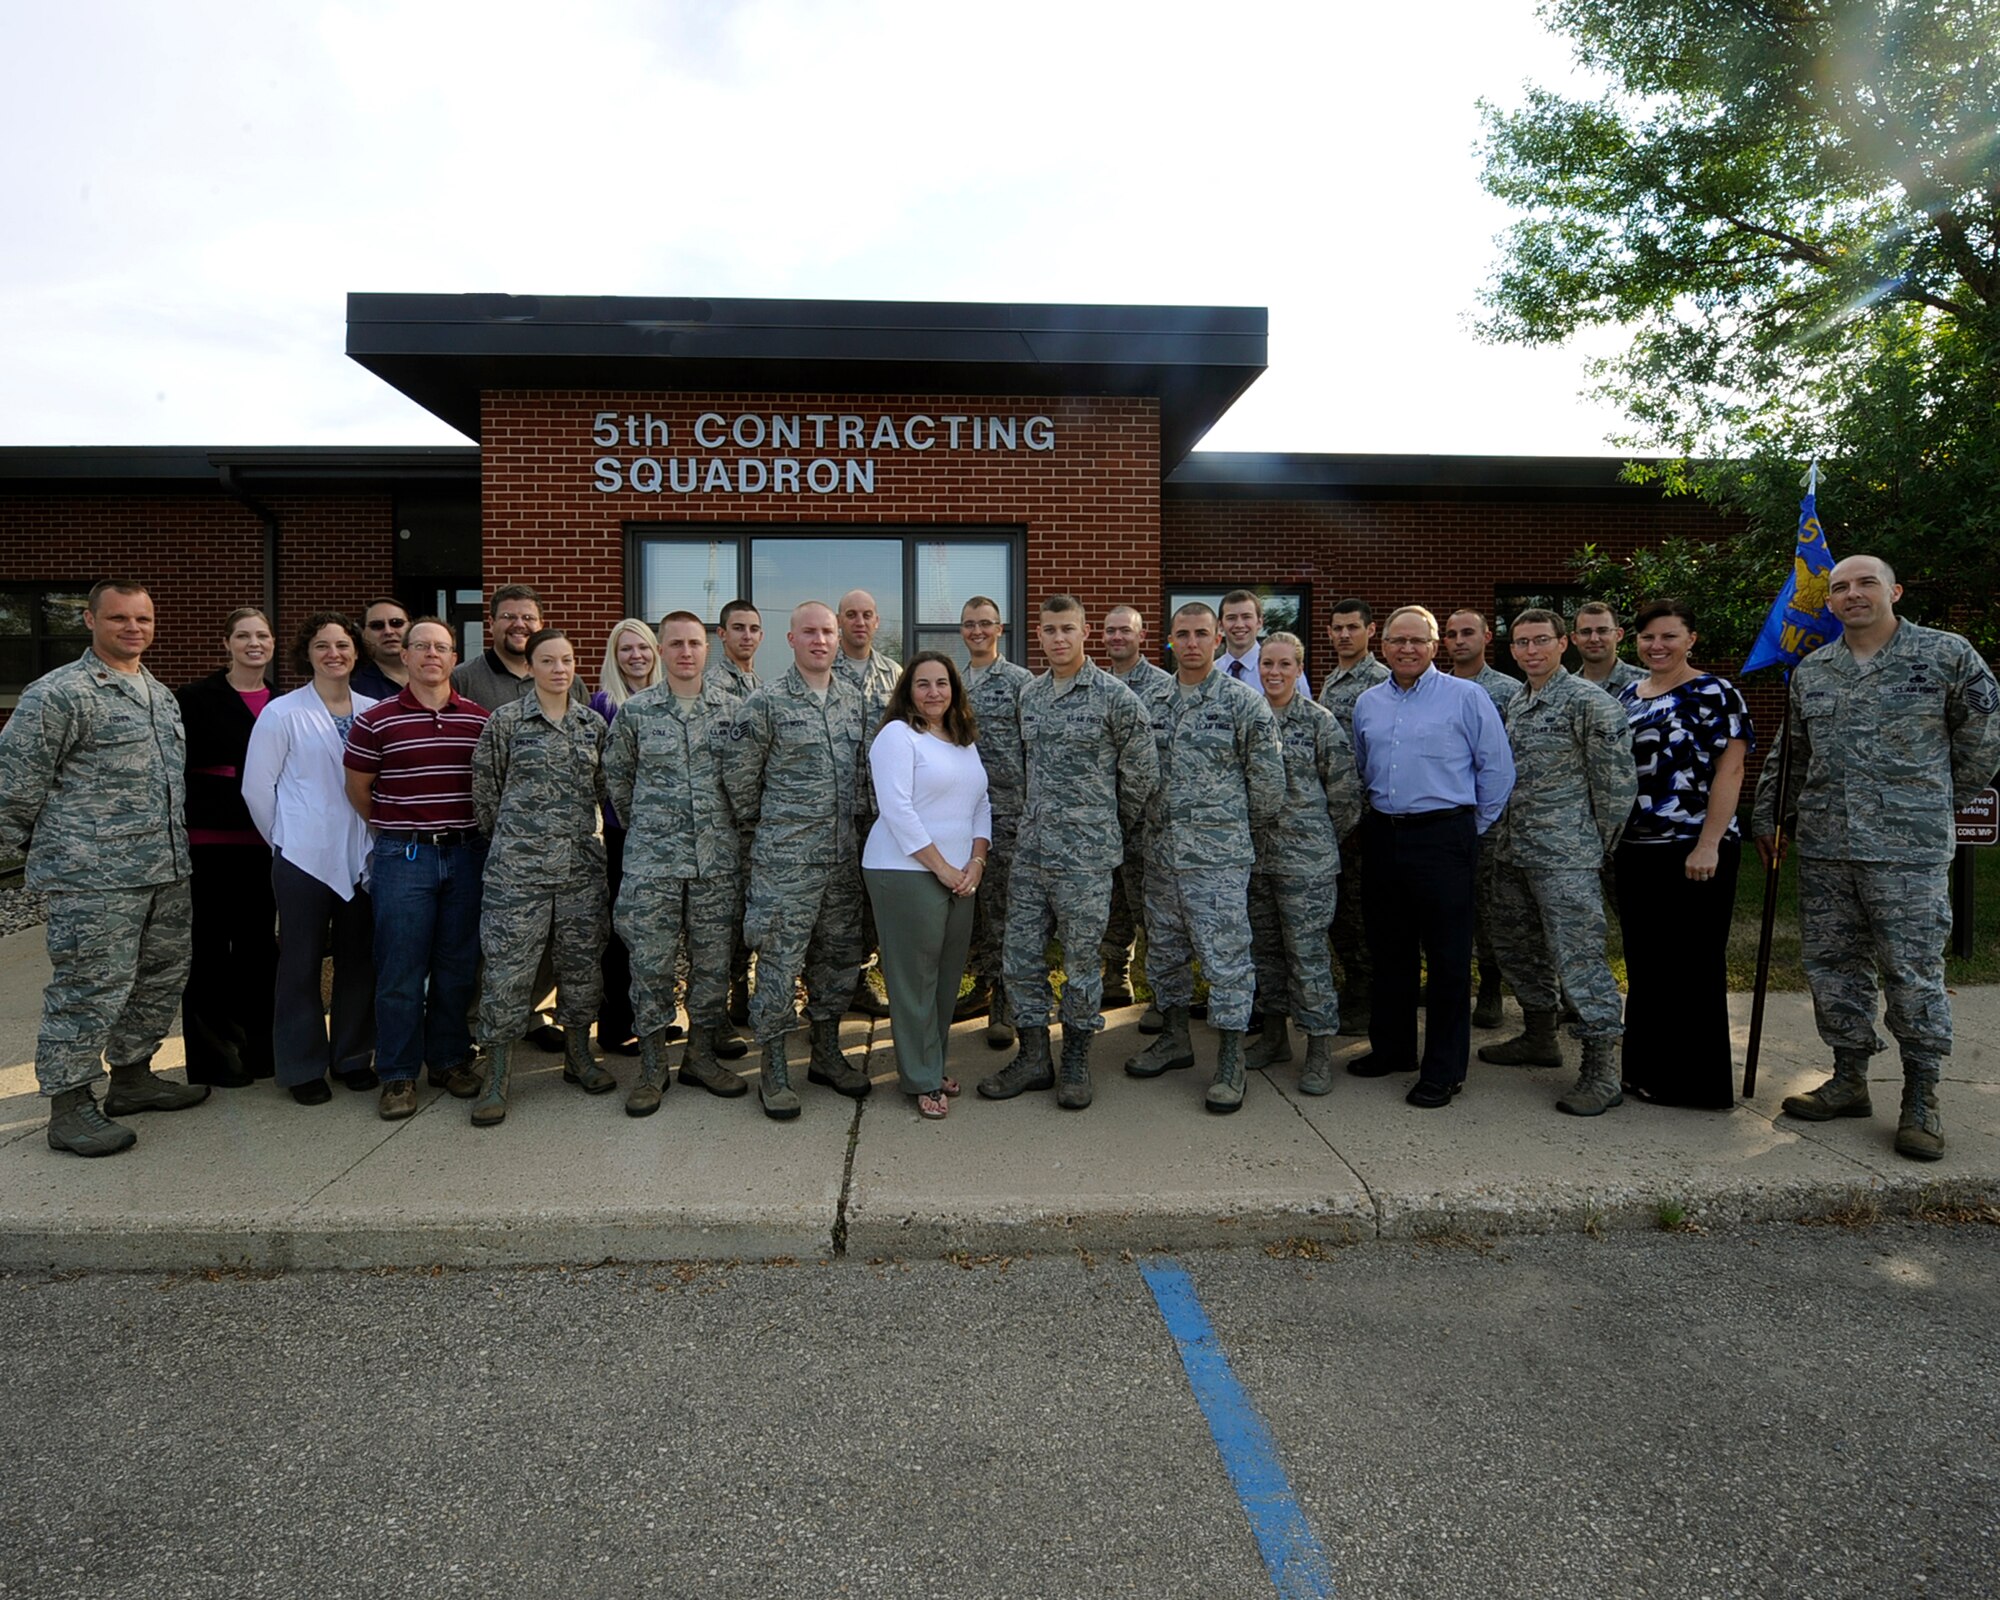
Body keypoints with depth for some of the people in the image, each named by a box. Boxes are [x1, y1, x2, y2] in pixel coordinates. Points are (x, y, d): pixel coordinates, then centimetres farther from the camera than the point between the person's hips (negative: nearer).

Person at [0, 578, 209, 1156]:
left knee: (161, 979, 15)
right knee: (91, 989, -3)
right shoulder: (59, 693, -10)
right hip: (95, 878, -8)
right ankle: (70, 1108, 9)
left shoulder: (161, 695, 16)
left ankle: (133, 1075, 32)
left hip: (166, 870, 8)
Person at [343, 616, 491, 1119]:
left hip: (466, 853, 2)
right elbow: (357, 789, 8)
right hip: (402, 856, -2)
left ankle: (450, 1059, 24)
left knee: (459, 965, 9)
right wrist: (395, 832, 12)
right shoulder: (375, 721, -2)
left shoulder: (482, 720, 4)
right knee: (400, 970, 1)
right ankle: (398, 1075, 11)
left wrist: (468, 830, 12)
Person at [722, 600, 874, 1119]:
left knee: (838, 958, 14)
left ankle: (827, 1056, 29)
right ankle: (774, 1072, 12)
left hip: (843, 855, 6)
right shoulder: (766, 703, -9)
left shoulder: (854, 698, 8)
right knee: (780, 961, 0)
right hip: (785, 858, -5)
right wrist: (761, 822, 5)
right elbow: (738, 774, -4)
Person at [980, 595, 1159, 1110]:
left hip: (1085, 854, -6)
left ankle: (1076, 1061, 19)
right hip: (1029, 848, 6)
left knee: (1082, 958, 4)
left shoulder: (1115, 697, -8)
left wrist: (1112, 830, 6)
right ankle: (1033, 1056, 21)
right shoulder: (1029, 695, 10)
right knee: (1021, 952, 8)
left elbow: (1143, 774, -2)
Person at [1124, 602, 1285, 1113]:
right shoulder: (1150, 700, 9)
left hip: (1218, 854, -5)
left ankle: (1230, 1063, 7)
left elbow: (1268, 777, -3)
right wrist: (1147, 819, 14)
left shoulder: (1244, 701, -6)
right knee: (1164, 949, 15)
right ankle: (1175, 1038, 32)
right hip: (1160, 849, 6)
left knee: (1226, 955, -3)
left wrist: (1246, 828, 5)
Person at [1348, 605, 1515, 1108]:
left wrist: (1472, 827, 1)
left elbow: (1497, 770, -2)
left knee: (1447, 957, 0)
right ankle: (1391, 1048, 28)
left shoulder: (1466, 697, -4)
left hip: (1443, 836, -5)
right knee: (1388, 949, 14)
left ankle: (1444, 1070, 9)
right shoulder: (1367, 704, 11)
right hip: (1382, 836, 5)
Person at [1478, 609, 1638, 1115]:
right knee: (1519, 948, 18)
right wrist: (1494, 836, 17)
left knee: (1579, 956, -8)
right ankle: (1539, 1036, 34)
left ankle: (1601, 1069, -2)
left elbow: (1616, 780, -12)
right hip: (1511, 851, 9)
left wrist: (1600, 843, -7)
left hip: (1565, 855, -8)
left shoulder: (1588, 703, -11)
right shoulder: (1511, 705, 14)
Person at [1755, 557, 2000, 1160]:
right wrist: (1768, 818, 17)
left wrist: (1940, 800, 11)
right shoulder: (1811, 671, 11)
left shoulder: (1947, 654, -1)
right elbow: (1789, 754, 18)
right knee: (1832, 965, 10)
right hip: (1823, 847, 5)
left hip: (1909, 846, -4)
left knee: (1914, 972, 1)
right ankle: (1849, 1081, 23)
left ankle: (1921, 1099, 14)